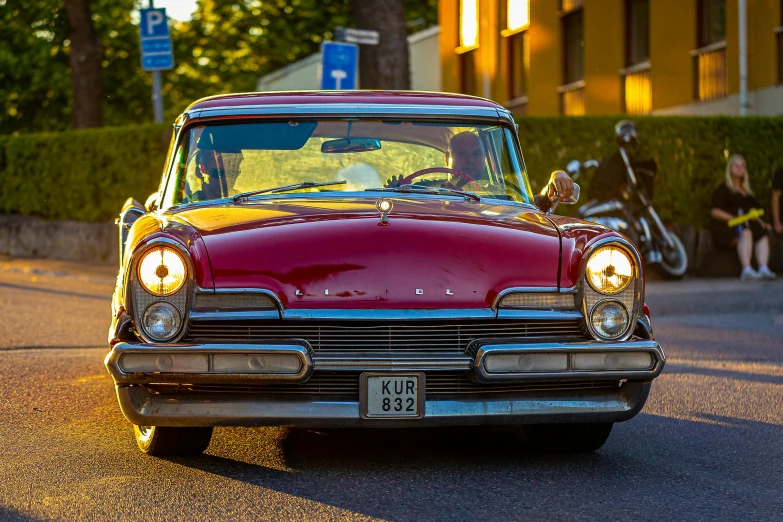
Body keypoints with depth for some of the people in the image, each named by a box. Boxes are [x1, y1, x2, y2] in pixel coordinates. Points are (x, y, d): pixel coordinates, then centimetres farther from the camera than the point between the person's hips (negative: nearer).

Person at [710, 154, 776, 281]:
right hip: (727, 226, -7)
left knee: (763, 236, -23)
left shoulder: (747, 191, 28)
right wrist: (735, 218, -19)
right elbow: (715, 211, -6)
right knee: (745, 233, -37)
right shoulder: (723, 189, 6)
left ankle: (763, 269, -43)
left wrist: (760, 222, 5)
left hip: (747, 224, 7)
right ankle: (746, 270, -55)